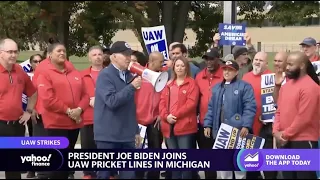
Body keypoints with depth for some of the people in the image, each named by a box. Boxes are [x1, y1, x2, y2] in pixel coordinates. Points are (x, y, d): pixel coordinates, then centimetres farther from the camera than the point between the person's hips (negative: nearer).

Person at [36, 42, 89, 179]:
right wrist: (68, 111, -16)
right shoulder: (44, 73, -5)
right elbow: (47, 99, -15)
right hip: (56, 123, -6)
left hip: (75, 122, 6)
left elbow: (84, 95, 11)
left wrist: (79, 109, -9)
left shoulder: (74, 73, 13)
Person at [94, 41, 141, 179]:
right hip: (108, 135, -6)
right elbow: (112, 101, -23)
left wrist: (136, 130, 20)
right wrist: (132, 87, -22)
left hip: (127, 135, 6)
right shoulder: (105, 75, -9)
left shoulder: (129, 76, 13)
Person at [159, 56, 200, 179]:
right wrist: (166, 116, -9)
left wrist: (175, 115, -16)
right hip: (169, 126, 5)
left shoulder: (192, 83, 0)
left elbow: (191, 103, -12)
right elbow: (162, 102, 10)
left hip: (185, 126, -5)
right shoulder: (169, 84, 17)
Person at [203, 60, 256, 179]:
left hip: (238, 131, -6)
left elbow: (250, 107, -12)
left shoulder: (244, 86, -3)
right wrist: (208, 125, 9)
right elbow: (211, 108, 18)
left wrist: (246, 125, -20)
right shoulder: (216, 88, 17)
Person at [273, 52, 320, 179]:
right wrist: (276, 131, -1)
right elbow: (279, 110, 15)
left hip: (303, 141, -8)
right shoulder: (286, 85, 13)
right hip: (285, 141, 8)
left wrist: (285, 135, -13)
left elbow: (304, 118, -19)